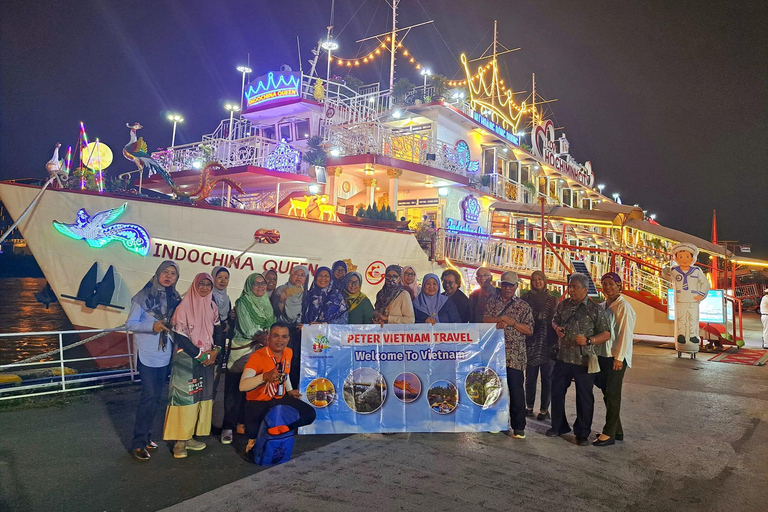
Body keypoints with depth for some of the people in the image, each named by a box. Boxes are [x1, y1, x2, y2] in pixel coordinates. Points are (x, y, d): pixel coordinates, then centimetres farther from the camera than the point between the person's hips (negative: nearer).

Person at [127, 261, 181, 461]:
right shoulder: (145, 296, -8)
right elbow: (130, 323, -10)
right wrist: (152, 326, -24)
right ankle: (138, 443, 3)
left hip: (165, 355, 5)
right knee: (149, 396, -9)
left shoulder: (175, 298, 6)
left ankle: (145, 436, 27)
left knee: (157, 398, 12)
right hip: (147, 354, -5)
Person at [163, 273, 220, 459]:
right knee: (184, 397, -5)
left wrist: (215, 351, -5)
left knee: (202, 396, 7)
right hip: (186, 359, -6)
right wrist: (200, 355, -13)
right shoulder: (184, 306, -10)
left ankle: (189, 436, 17)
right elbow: (180, 335, -14)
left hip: (207, 359, 6)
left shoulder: (212, 306, 8)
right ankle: (179, 440, 2)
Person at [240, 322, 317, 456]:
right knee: (253, 431, -30)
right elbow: (242, 386, -39)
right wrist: (264, 377, -54)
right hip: (258, 402, -6)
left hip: (280, 400, 6)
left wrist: (289, 390, 16)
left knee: (309, 414, -5)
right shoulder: (257, 356, -25)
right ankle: (254, 437, 6)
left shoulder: (288, 353, -3)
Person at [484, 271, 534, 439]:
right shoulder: (492, 302, 11)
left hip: (514, 356, -2)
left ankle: (519, 427, 7)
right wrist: (501, 319, -17)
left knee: (516, 390, -3)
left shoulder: (523, 306, 5)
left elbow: (529, 330, 0)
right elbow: (484, 320, -3)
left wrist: (512, 322, -12)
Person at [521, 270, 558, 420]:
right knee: (530, 376, 7)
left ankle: (544, 409, 14)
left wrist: (556, 341, -10)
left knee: (547, 377, 5)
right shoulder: (526, 297, 5)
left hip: (548, 342, 0)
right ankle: (529, 406, 20)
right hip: (531, 342, 0)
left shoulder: (552, 299, 6)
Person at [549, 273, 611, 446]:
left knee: (584, 397, 5)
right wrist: (557, 328, -1)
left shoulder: (595, 309, -6)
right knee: (557, 392, 11)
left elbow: (606, 334, -6)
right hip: (562, 357, 4)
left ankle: (582, 433, 20)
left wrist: (588, 340, -21)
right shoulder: (563, 305, 7)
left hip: (584, 360, -4)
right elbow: (554, 320, 22)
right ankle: (558, 426, 29)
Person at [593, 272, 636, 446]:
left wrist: (619, 357, -18)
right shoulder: (602, 306, 12)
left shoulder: (623, 306, -11)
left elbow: (625, 333, -15)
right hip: (602, 355, 8)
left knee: (612, 394, -2)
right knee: (607, 393, 12)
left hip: (616, 357, -8)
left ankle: (609, 434, 5)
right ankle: (617, 430, 23)